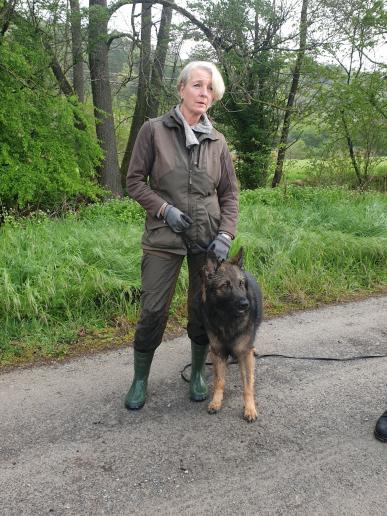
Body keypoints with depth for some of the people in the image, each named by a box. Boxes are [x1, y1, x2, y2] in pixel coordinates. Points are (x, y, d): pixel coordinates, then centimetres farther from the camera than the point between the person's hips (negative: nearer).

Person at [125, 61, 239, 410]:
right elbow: (135, 181, 0)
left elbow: (230, 192, 8)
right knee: (153, 311, 1)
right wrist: (164, 209, -15)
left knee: (203, 309, 10)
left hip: (208, 239, 3)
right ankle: (140, 379, 22)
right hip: (164, 237, -2)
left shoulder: (217, 141, 6)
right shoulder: (154, 130, -2)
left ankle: (198, 373, 32)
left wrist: (226, 234, -6)